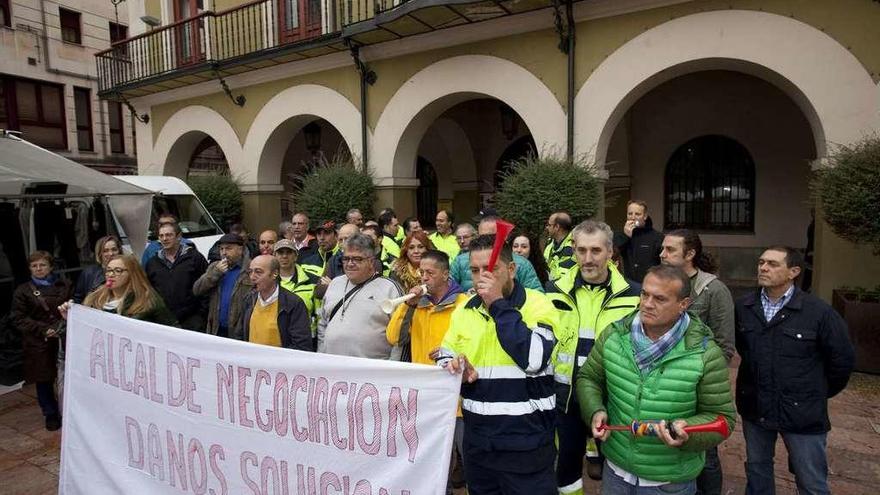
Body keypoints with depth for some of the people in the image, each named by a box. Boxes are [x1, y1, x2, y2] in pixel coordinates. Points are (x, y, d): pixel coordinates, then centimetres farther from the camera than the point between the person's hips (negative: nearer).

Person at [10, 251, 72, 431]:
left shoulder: (64, 286, 7)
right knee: (43, 380, 9)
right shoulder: (22, 291, 4)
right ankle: (51, 415, 27)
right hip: (38, 343, 0)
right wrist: (43, 330, -13)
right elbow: (18, 318, -1)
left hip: (64, 338, 0)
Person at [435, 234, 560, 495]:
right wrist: (456, 371, -12)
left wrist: (498, 304, -21)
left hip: (527, 444, -5)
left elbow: (533, 359, -26)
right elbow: (444, 359, 12)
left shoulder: (538, 304, -11)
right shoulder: (464, 310, 6)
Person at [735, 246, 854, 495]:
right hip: (754, 407, 3)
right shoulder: (743, 306, -4)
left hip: (802, 413, -3)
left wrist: (820, 394, 6)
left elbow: (842, 360, -4)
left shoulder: (819, 311, -15)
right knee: (756, 470, 20)